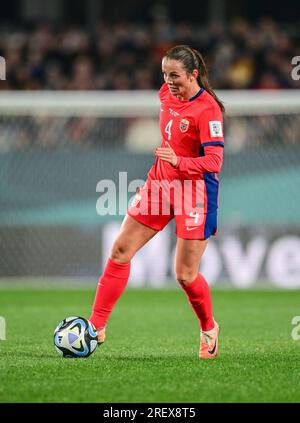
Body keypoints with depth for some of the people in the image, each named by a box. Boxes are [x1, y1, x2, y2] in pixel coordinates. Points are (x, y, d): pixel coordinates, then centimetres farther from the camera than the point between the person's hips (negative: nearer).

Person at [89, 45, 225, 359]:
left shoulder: (207, 109, -19)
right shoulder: (167, 93, 3)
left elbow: (214, 161, -24)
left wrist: (179, 161, -37)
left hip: (194, 190, -7)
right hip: (159, 183, 7)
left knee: (185, 275, -4)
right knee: (120, 251, 0)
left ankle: (209, 329, 23)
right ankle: (97, 326, 4)